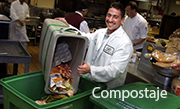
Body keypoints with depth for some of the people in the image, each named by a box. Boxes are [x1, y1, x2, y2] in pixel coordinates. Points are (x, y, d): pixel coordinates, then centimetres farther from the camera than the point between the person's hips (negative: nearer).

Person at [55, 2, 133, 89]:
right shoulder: (100, 32, 7)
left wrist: (90, 70, -34)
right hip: (88, 82, 6)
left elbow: (115, 70, -24)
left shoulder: (125, 43, -17)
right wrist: (68, 26, 10)